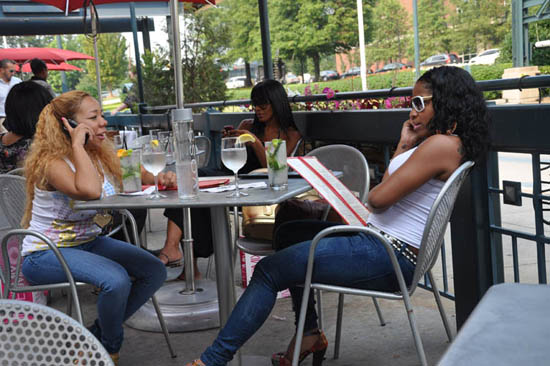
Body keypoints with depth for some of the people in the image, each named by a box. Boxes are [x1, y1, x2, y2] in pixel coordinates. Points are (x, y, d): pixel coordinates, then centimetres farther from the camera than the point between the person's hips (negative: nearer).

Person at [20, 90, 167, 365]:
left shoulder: (102, 155, 4)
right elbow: (90, 190, -40)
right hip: (45, 254, -8)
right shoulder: (51, 162, -22)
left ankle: (95, 337, 11)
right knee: (116, 279, -32)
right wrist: (78, 145, -30)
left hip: (89, 242, 9)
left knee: (155, 271, -5)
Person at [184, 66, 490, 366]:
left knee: (269, 271, -9)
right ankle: (309, 334, 23)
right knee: (290, 231, 25)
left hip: (386, 257, -11)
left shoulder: (443, 143, -17)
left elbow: (379, 198, -21)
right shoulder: (438, 143, 15)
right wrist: (404, 146, 13)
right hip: (380, 239, 11)